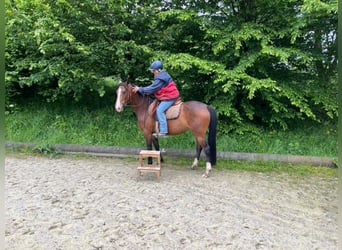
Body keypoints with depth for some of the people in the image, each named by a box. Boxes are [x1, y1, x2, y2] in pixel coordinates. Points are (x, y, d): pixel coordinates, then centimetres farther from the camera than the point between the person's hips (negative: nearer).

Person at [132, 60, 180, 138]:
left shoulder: (160, 79, -20)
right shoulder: (162, 76, 14)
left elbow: (152, 88, -19)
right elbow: (154, 87, 19)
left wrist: (140, 89, -11)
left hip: (169, 98, -12)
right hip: (168, 96, 12)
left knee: (160, 110, -21)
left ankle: (163, 132, -24)